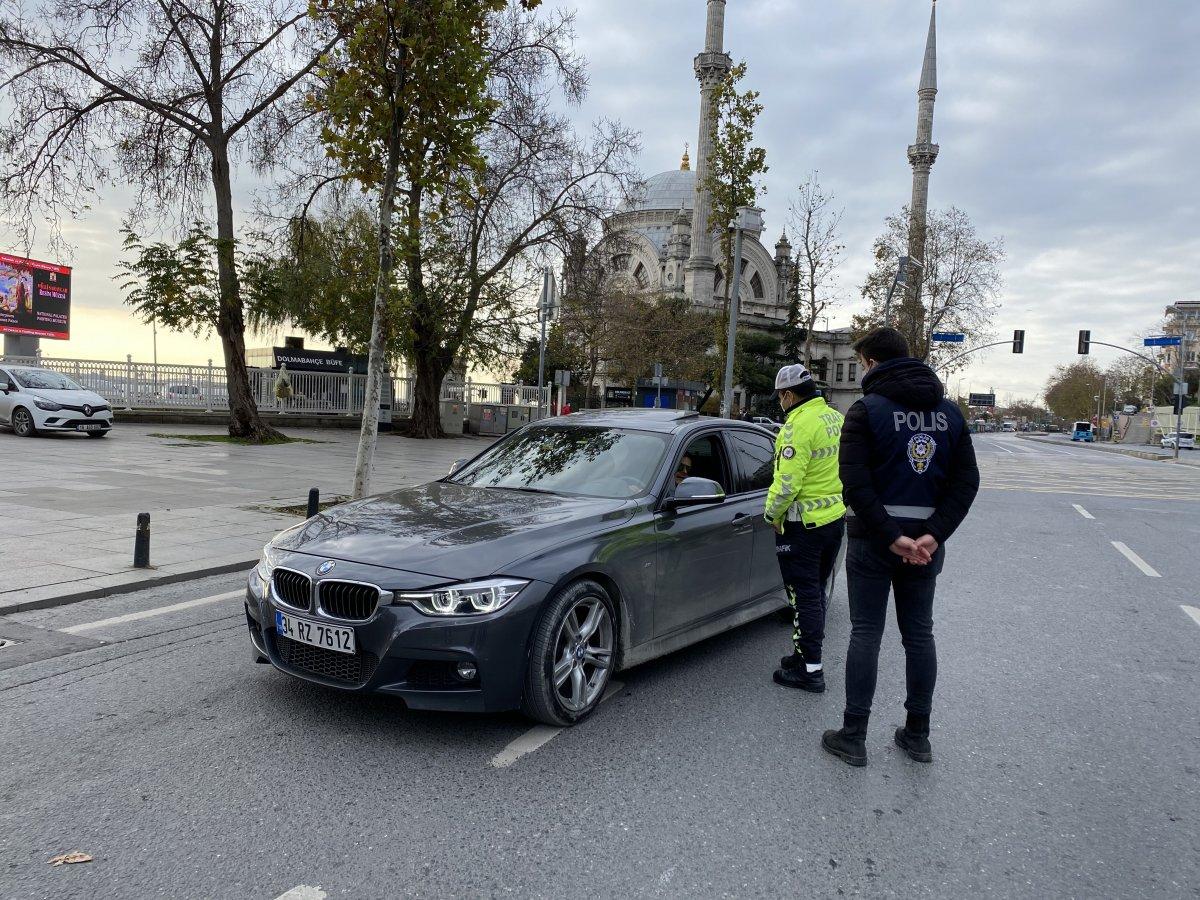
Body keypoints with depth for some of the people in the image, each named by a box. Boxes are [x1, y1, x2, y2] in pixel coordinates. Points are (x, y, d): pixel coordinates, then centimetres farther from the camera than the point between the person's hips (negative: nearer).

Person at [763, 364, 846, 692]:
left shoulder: (798, 426, -21)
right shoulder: (836, 418, 7)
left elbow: (787, 482, -24)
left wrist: (772, 514, -9)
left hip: (804, 524, -9)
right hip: (836, 517, 9)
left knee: (804, 595, 0)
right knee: (817, 591, 19)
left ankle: (810, 669, 5)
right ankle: (808, 653, 31)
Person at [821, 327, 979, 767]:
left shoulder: (867, 410, -10)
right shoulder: (950, 412, 7)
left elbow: (856, 482, -20)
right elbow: (967, 480, 1)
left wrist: (892, 536, -18)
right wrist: (933, 534, -9)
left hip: (874, 542, -5)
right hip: (926, 542, 5)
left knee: (865, 635, 3)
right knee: (919, 634, 14)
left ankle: (853, 737, 9)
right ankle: (918, 735, 23)